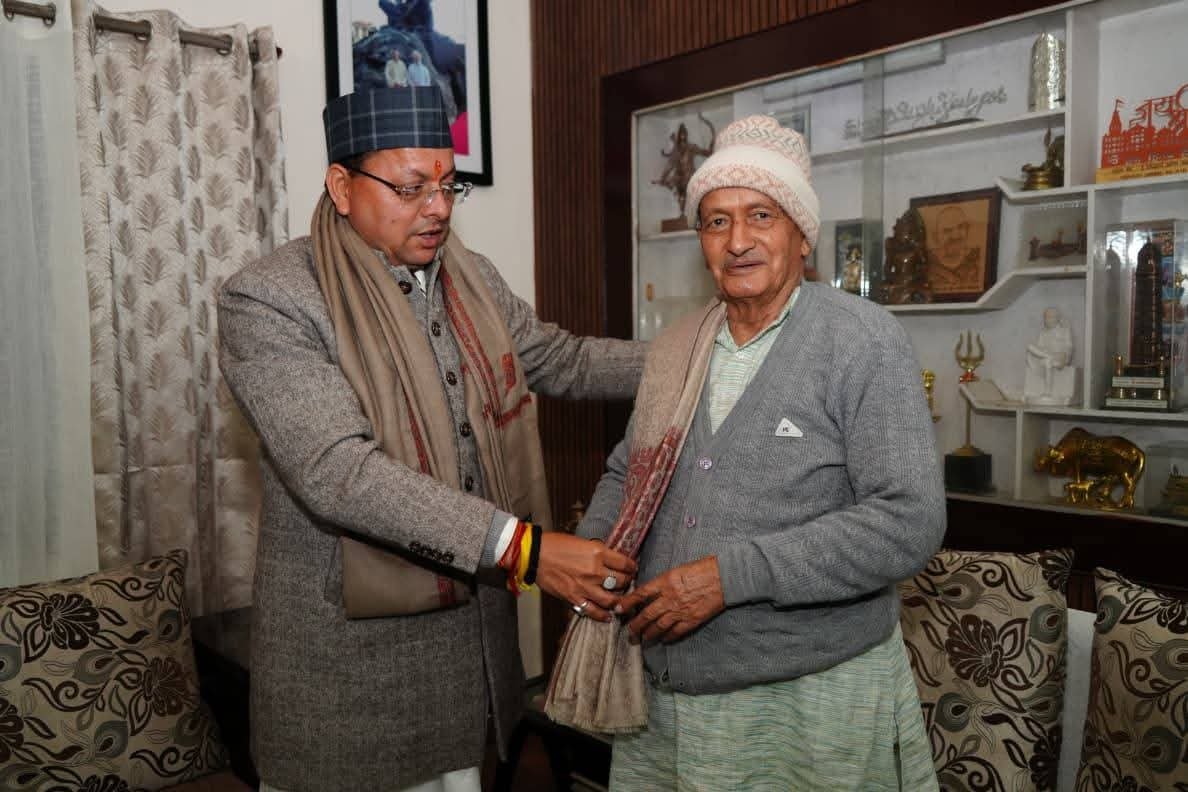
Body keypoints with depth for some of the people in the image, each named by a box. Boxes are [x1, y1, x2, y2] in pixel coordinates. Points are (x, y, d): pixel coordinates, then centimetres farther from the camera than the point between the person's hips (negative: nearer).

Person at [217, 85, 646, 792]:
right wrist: (521, 548, -32)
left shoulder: (473, 278, 5)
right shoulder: (268, 301, -16)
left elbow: (564, 361, 15)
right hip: (346, 653, -5)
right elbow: (337, 473, -27)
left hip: (474, 624, 6)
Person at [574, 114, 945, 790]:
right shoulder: (674, 351, 6)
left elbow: (910, 521, -20)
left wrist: (732, 573, -23)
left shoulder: (865, 343, -12)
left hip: (813, 700, -5)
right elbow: (628, 474, 17)